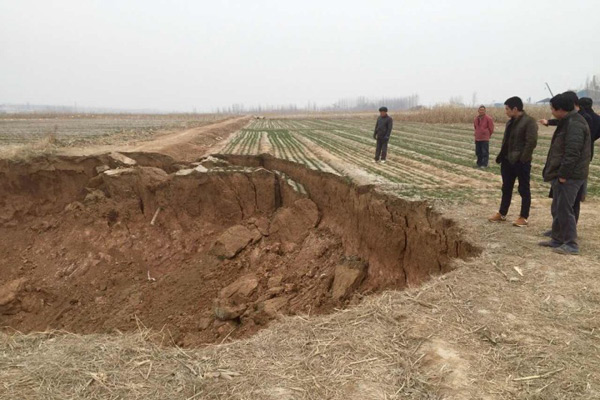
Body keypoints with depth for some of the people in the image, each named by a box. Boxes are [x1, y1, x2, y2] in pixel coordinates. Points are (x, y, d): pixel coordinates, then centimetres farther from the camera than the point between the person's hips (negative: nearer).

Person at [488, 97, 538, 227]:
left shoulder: (529, 121, -14)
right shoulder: (510, 122, 12)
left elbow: (532, 142, -20)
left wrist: (523, 159, -20)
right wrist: (502, 156, 11)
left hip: (521, 162, -8)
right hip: (508, 160, 8)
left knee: (524, 189, 3)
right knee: (506, 188, 15)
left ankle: (524, 217, 11)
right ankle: (502, 213, 25)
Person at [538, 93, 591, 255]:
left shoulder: (574, 124, -19)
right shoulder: (568, 122, 15)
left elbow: (573, 152, -25)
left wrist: (563, 174, -21)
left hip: (569, 176, -11)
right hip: (563, 174, 11)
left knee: (564, 209, -6)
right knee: (557, 208, 16)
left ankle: (571, 244, 1)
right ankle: (558, 240, 26)